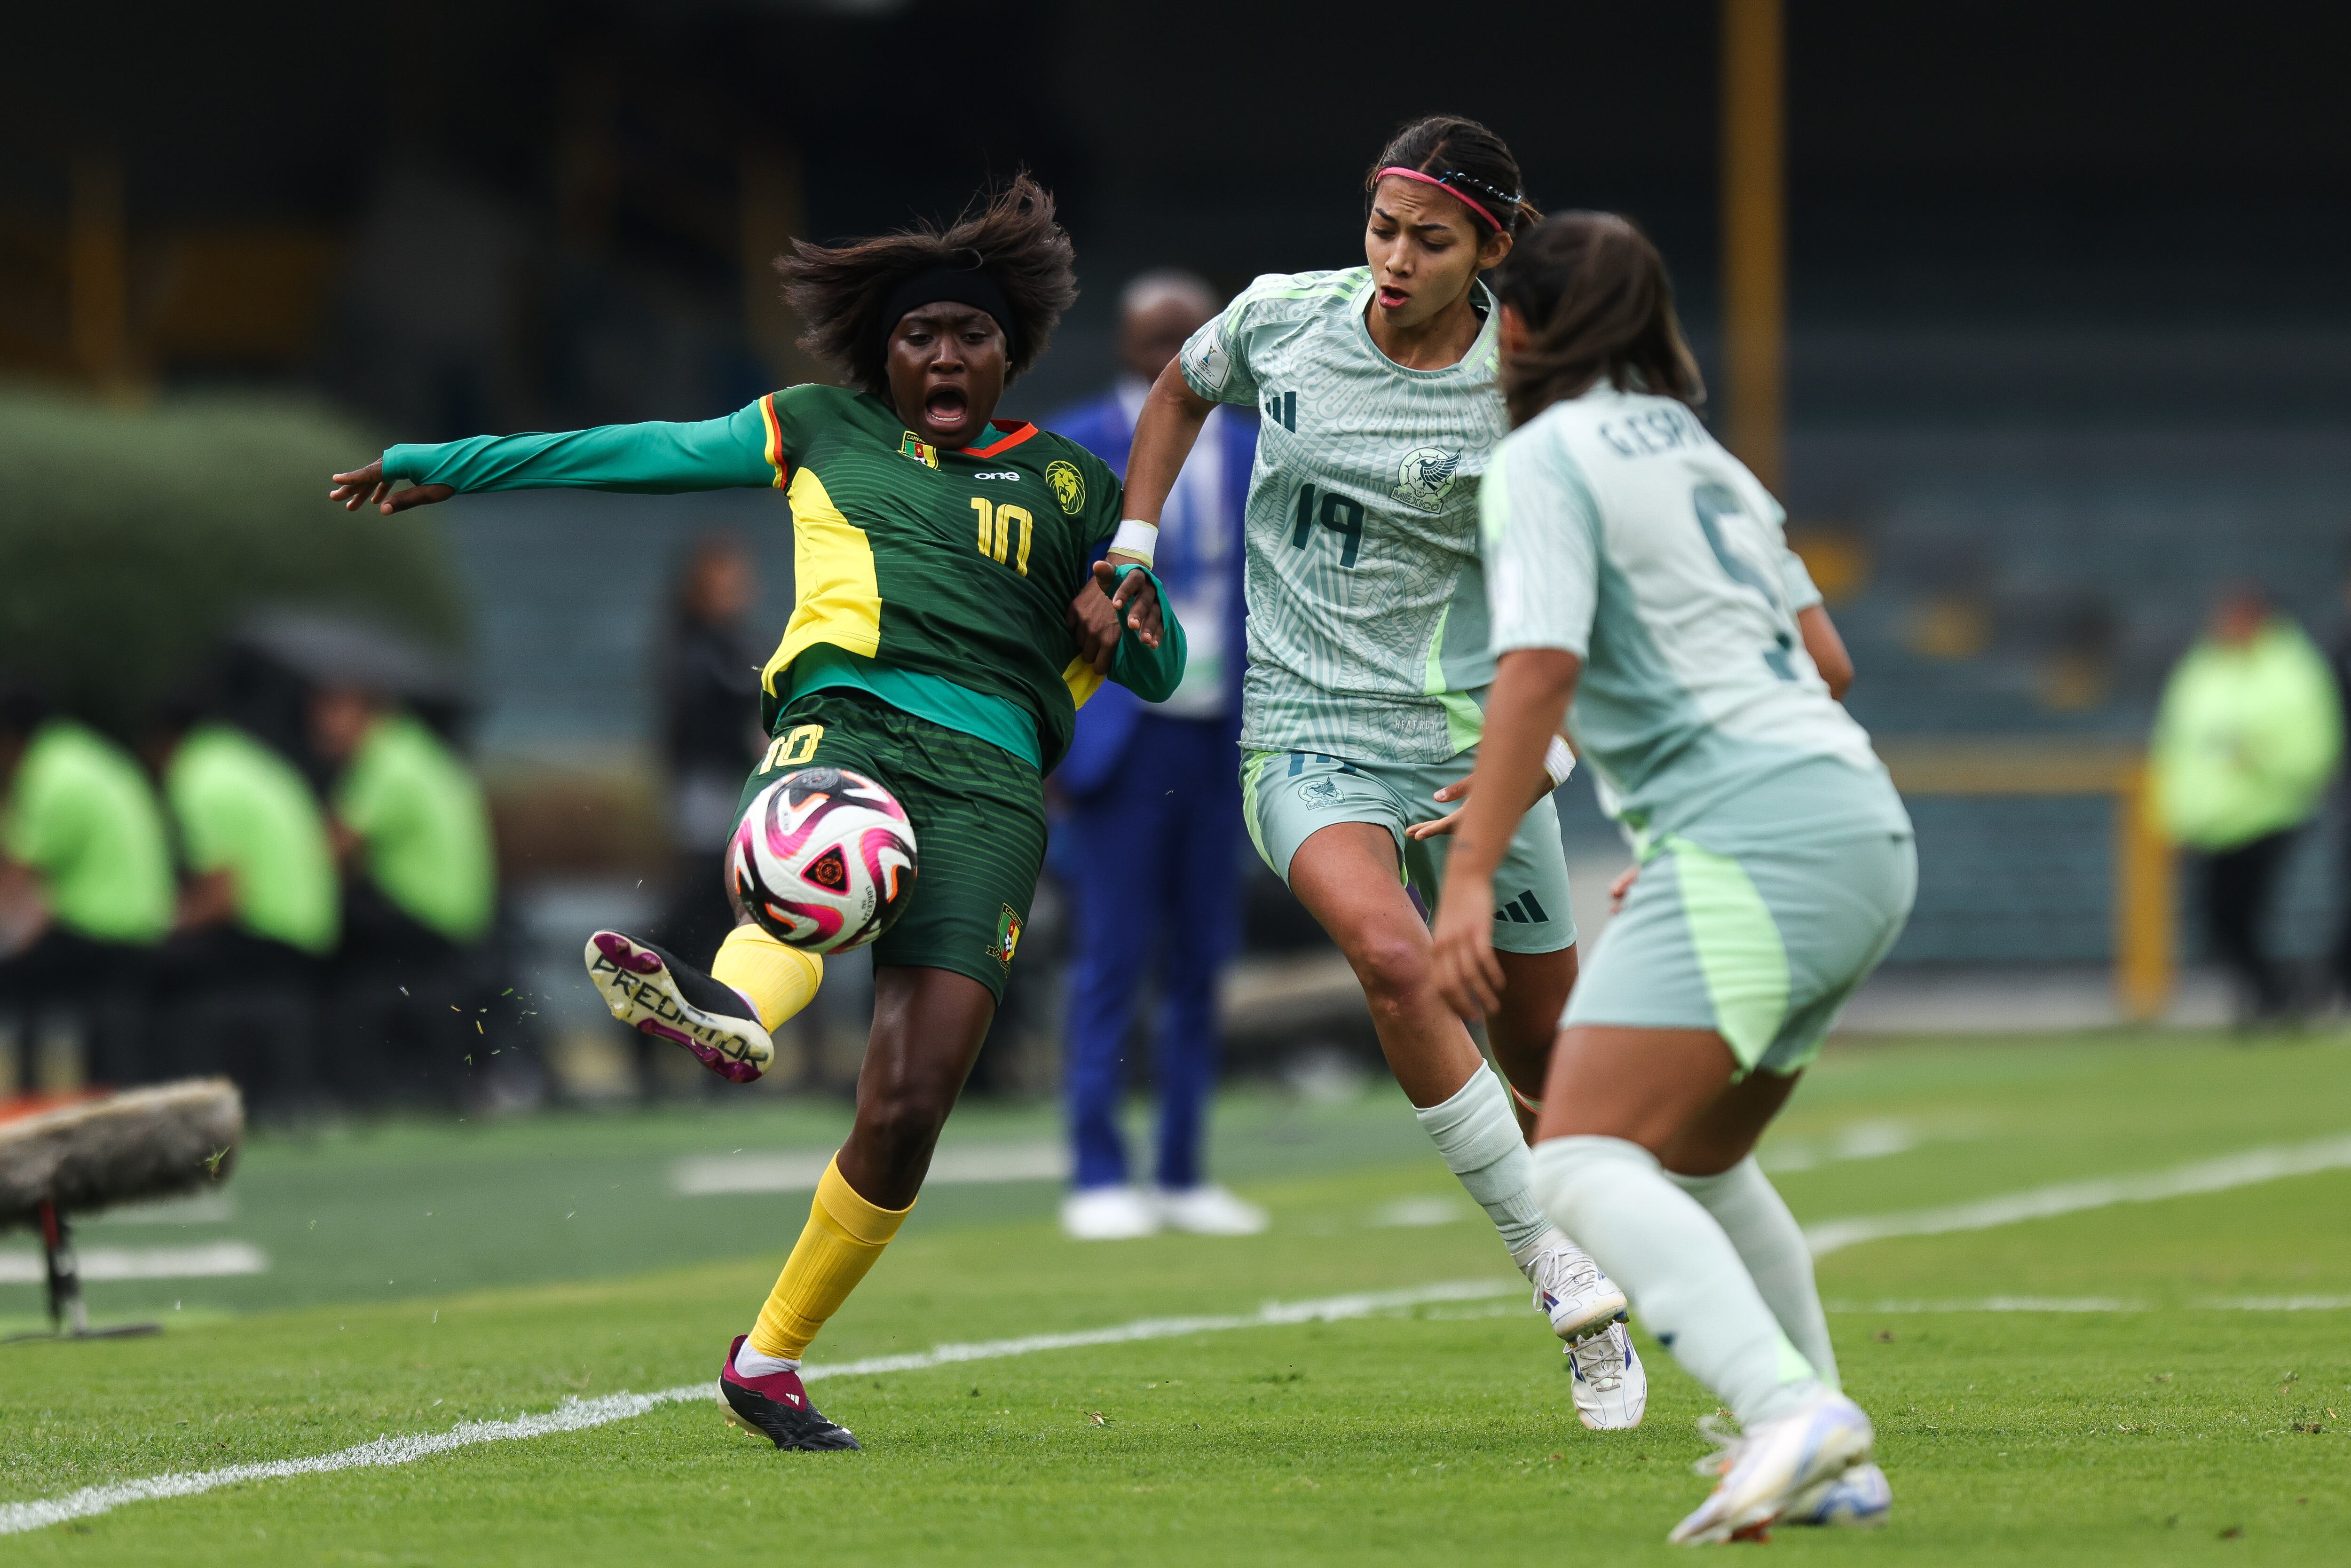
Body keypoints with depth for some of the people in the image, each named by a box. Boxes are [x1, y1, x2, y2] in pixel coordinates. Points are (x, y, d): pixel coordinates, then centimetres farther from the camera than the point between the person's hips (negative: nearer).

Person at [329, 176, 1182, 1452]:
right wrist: (441, 470, 33)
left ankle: (770, 1360, 2)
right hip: (846, 714, -1)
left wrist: (1129, 626, 4)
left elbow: (1157, 673, 29)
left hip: (992, 776, 1)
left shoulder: (1071, 489, 26)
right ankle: (732, 1009, -76)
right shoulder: (823, 433, 23)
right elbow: (641, 455, 28)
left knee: (908, 1108, -14)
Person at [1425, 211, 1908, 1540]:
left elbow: (1538, 672, -17)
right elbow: (1824, 658, 26)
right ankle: (1829, 1471, 23)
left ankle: (1791, 1411, -38)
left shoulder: (1546, 458, -3)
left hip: (1752, 840, -9)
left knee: (1584, 1165, -18)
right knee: (1696, 1161, 25)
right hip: (1867, 833, 9)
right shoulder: (1699, 452, 23)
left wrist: (1469, 880, -22)